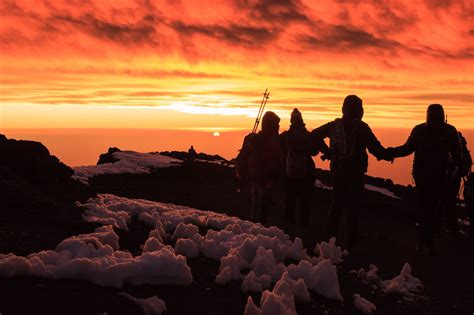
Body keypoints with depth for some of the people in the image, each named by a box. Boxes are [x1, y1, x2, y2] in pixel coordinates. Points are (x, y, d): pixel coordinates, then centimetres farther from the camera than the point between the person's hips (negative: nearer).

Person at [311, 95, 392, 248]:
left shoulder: (335, 125, 2)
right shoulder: (362, 128, -12)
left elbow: (314, 135, 3)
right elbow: (375, 148, -14)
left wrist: (328, 152, 5)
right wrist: (388, 156, 5)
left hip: (337, 171, 4)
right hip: (356, 172, -4)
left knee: (337, 203, 15)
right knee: (353, 206, 6)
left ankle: (330, 233, 13)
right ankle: (351, 241, 10)